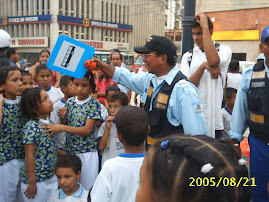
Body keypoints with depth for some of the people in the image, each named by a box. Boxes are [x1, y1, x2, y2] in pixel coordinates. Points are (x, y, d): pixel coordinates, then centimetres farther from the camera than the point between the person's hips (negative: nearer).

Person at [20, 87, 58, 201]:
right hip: (37, 181, -7)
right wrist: (32, 183, -18)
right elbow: (29, 156, -20)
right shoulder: (31, 127, -21)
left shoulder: (48, 122, 3)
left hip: (51, 177, 7)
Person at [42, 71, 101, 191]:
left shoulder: (93, 103, -10)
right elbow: (66, 124, 12)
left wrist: (61, 128, -24)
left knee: (87, 187, 5)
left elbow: (87, 130, -17)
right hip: (69, 149, 4)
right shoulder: (70, 102, 4)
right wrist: (62, 118, -10)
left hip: (87, 152, -4)